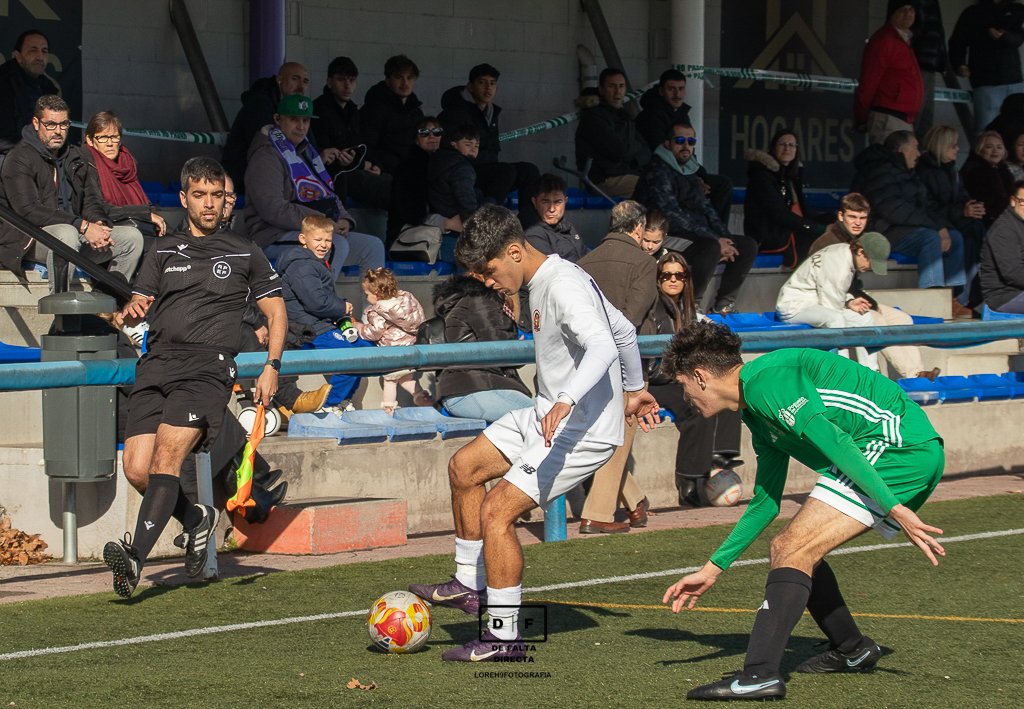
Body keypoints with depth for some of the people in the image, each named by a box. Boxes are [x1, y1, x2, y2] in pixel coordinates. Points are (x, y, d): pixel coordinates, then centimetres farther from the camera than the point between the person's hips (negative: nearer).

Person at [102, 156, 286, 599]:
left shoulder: (244, 254, 15)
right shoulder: (162, 255, 20)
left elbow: (276, 312, 18)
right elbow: (136, 307, 12)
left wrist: (272, 367, 4)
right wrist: (132, 311, -13)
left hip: (208, 366, -4)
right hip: (157, 363, 4)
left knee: (167, 454, -24)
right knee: (137, 468, -9)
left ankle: (136, 556, -34)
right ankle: (196, 517, 19)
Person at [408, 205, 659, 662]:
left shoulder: (564, 287, -21)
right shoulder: (542, 283, 10)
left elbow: (603, 348, -37)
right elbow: (624, 331, 22)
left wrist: (567, 400, -52)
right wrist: (634, 389, 36)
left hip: (582, 431, -11)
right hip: (545, 418, 11)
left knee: (496, 511, -17)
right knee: (464, 468, 18)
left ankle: (504, 635, -7)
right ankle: (469, 585, 31)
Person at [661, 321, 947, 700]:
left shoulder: (765, 380, -10)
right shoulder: (756, 413, 23)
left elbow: (833, 441, -19)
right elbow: (766, 500, 31)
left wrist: (895, 510, -24)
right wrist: (712, 569, 31)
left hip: (897, 446, -10)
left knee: (794, 550, -15)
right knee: (788, 549, 16)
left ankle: (759, 675, -24)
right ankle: (850, 649, 30)